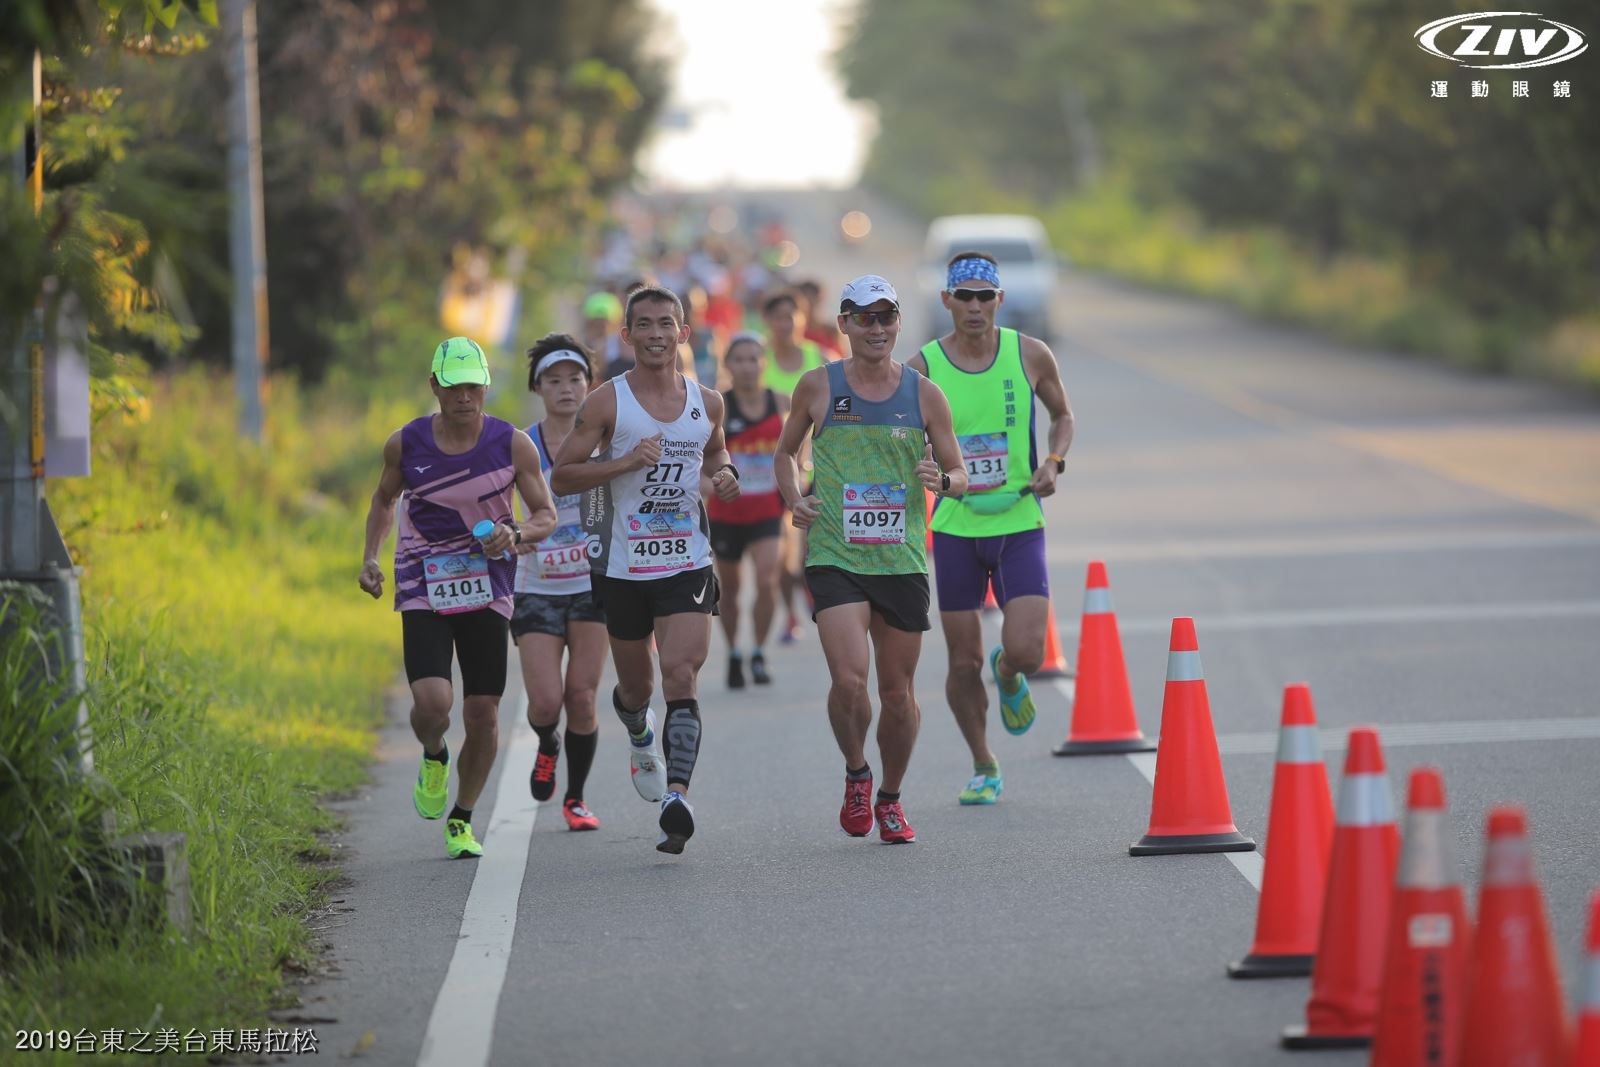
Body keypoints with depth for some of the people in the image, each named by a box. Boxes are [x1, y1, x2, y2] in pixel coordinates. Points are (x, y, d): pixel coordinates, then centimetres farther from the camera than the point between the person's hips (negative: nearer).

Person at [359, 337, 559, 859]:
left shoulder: (513, 444, -6)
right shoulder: (404, 444, -4)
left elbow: (546, 516, 1)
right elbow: (384, 499, 16)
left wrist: (517, 535, -20)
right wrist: (370, 557, 3)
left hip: (487, 589, 1)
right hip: (422, 590, -1)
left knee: (483, 713, 1)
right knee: (432, 702, -20)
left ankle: (462, 820, 23)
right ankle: (433, 757, 17)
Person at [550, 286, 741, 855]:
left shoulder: (706, 402, 4)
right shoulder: (607, 402, -6)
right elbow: (561, 475, -7)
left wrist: (724, 476, 3)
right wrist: (626, 462, -19)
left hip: (688, 564, 1)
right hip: (622, 567, 0)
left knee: (681, 676, -17)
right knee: (636, 687, 14)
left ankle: (677, 796, -24)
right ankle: (640, 735, 50)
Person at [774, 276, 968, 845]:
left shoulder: (923, 394, 4)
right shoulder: (818, 386, 2)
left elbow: (960, 475, 8)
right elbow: (786, 451, 17)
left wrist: (943, 481, -15)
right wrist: (794, 500, -1)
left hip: (902, 560, 2)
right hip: (835, 557, -2)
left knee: (898, 693, 7)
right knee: (848, 681, -18)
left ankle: (890, 798, 28)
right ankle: (856, 773, 10)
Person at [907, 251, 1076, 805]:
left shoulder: (1030, 355, -2)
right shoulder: (923, 367, -5)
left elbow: (1063, 415, 15)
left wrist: (1053, 460, -3)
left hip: (1020, 525, 0)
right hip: (955, 528, 0)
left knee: (1027, 652, -13)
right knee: (964, 663, 3)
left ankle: (1008, 675, 25)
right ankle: (984, 767, 25)